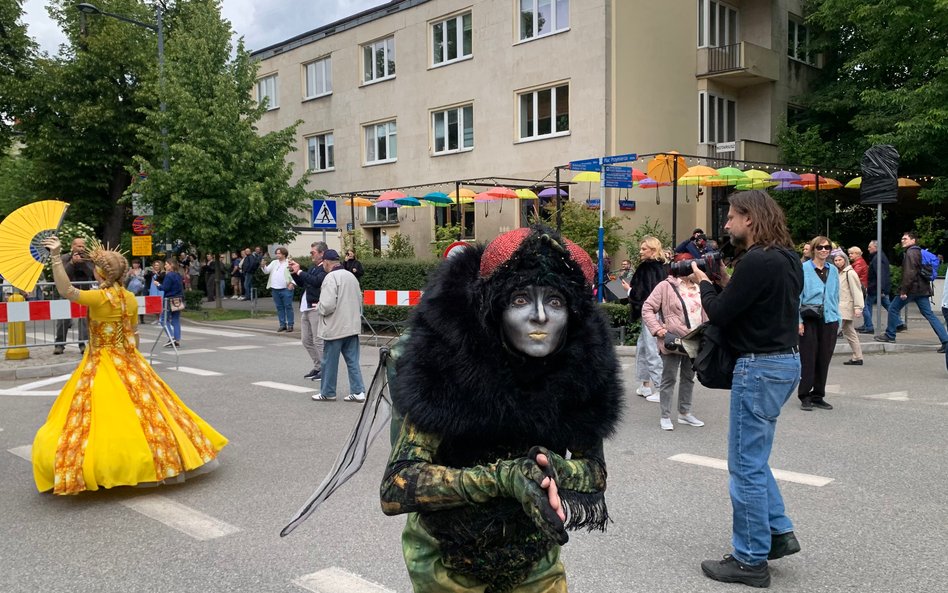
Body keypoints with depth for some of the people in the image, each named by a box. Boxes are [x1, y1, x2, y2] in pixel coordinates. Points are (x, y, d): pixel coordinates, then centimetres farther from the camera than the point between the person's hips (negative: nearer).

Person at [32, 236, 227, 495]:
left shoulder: (100, 297, -18)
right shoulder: (130, 298, 2)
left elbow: (66, 291, -28)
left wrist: (56, 257, -30)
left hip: (104, 365, -7)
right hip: (129, 363, 7)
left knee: (107, 413, -1)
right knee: (142, 407, 14)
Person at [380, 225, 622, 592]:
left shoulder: (582, 368, -18)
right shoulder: (446, 367, -27)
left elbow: (595, 472, -8)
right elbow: (395, 489, -30)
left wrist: (551, 467, -30)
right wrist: (504, 477, -41)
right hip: (446, 563, -3)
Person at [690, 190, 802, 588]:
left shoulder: (756, 261, -20)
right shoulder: (787, 257, 11)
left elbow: (719, 315, -16)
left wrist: (704, 283, 0)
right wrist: (725, 285, 6)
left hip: (760, 367, -10)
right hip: (786, 360, 10)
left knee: (747, 465, 0)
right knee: (753, 457, 22)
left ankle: (750, 561, 10)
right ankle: (779, 532, 27)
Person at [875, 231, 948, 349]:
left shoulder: (910, 253, -12)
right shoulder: (919, 252, 18)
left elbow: (909, 273, -21)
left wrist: (903, 290, -21)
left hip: (912, 288, -9)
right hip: (922, 289, 9)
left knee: (893, 309, 5)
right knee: (928, 314, 6)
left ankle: (890, 335, 11)